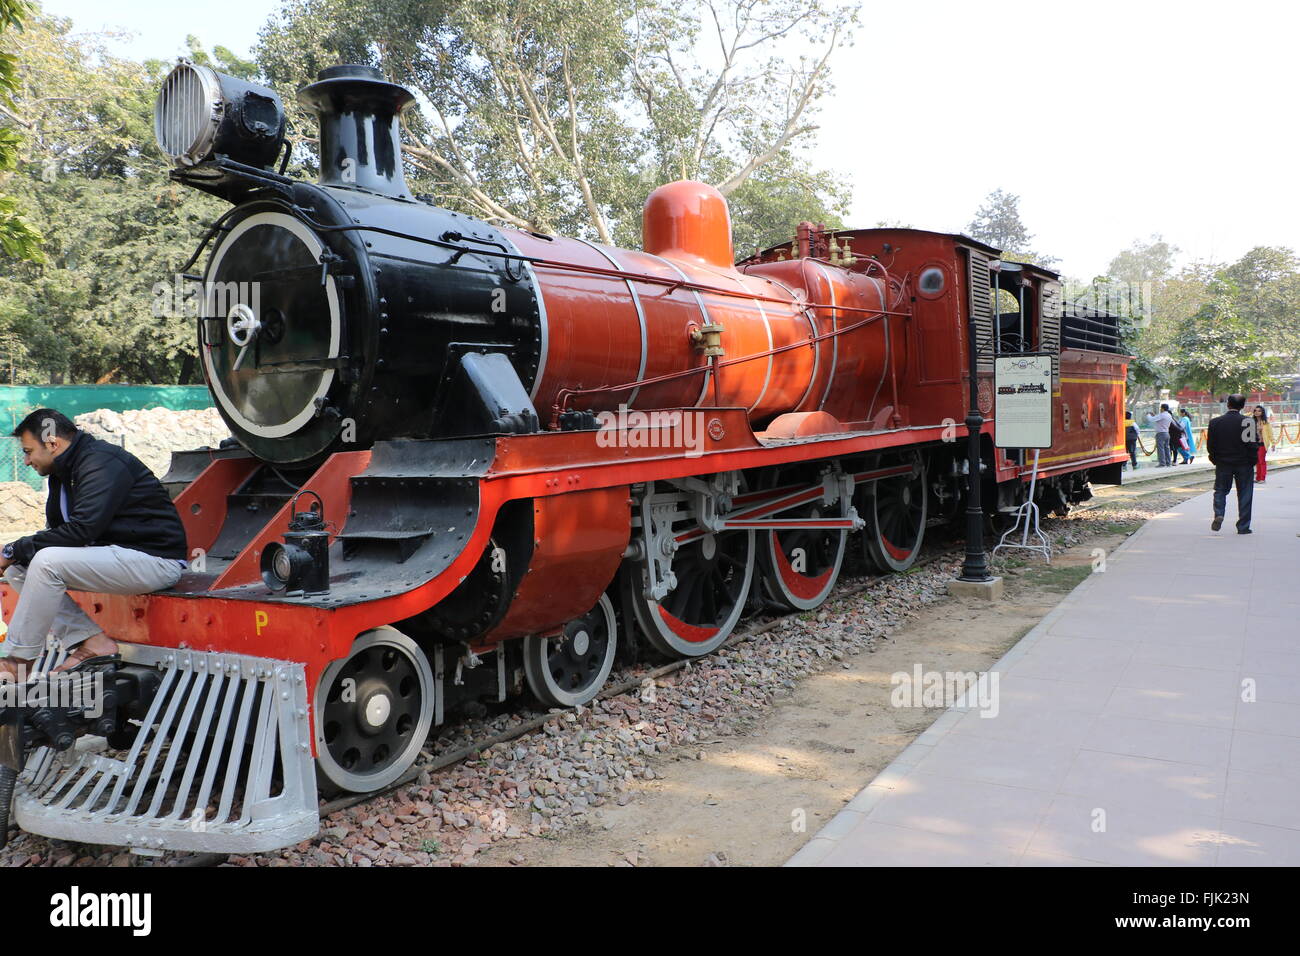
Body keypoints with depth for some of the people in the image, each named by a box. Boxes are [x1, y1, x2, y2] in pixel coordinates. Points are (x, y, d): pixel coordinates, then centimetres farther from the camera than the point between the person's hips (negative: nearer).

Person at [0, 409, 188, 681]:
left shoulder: (102, 463, -17)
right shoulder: (64, 471, 13)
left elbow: (80, 530, -26)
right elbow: (57, 531, 14)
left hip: (156, 560, -10)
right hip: (111, 554, 10)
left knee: (48, 562, -26)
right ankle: (91, 642, -4)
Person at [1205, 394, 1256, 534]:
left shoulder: (1215, 422, -5)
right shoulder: (1248, 421, -12)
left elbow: (1210, 445, -2)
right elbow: (1252, 444, -11)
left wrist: (1215, 460, 12)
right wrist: (1252, 461, 1)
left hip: (1223, 464, 1)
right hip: (1244, 464, -1)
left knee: (1220, 490, 15)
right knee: (1244, 494, 8)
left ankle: (1219, 514, -10)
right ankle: (1243, 526, 10)